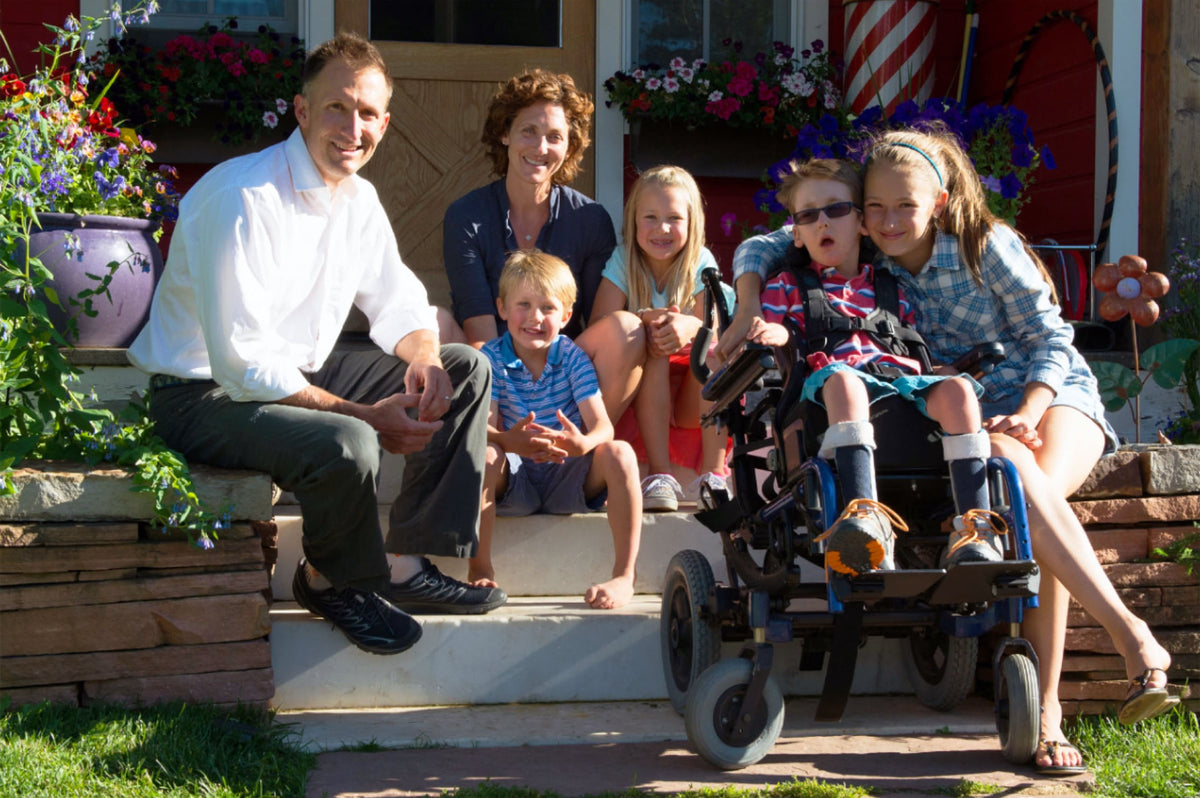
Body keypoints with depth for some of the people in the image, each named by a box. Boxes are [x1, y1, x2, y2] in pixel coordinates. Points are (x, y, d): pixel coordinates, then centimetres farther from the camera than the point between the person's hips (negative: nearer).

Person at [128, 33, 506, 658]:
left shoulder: (358, 197, 4)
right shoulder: (243, 199, -24)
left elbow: (398, 301, 15)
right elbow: (242, 362, -28)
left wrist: (425, 359, -11)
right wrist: (366, 415, -27)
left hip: (301, 374, 9)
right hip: (208, 394, -9)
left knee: (466, 370, 4)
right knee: (345, 444, -36)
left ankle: (411, 567, 2)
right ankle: (331, 581, -3)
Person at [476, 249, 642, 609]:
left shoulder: (573, 358, -2)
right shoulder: (491, 358, -4)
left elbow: (603, 425, -14)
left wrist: (582, 443, -41)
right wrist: (509, 441, -42)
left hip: (568, 479, 1)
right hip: (514, 484, -1)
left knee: (619, 452, -27)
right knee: (483, 453, -32)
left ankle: (624, 577, -23)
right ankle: (479, 572, -22)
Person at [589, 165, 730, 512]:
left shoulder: (701, 263, -2)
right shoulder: (622, 260, -5)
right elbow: (598, 327, -18)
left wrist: (689, 326, -40)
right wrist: (647, 320, -37)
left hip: (692, 403, 1)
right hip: (638, 401, -1)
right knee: (653, 351, -30)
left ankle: (713, 473, -28)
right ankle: (659, 474, -35)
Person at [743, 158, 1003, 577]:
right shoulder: (787, 286, 25)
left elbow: (920, 350, 32)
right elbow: (762, 348, 14)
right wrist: (776, 334, -9)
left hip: (904, 382, 3)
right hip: (827, 383, -3)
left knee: (957, 389, -29)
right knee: (843, 379, -40)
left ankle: (976, 524, -36)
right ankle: (865, 514, -56)